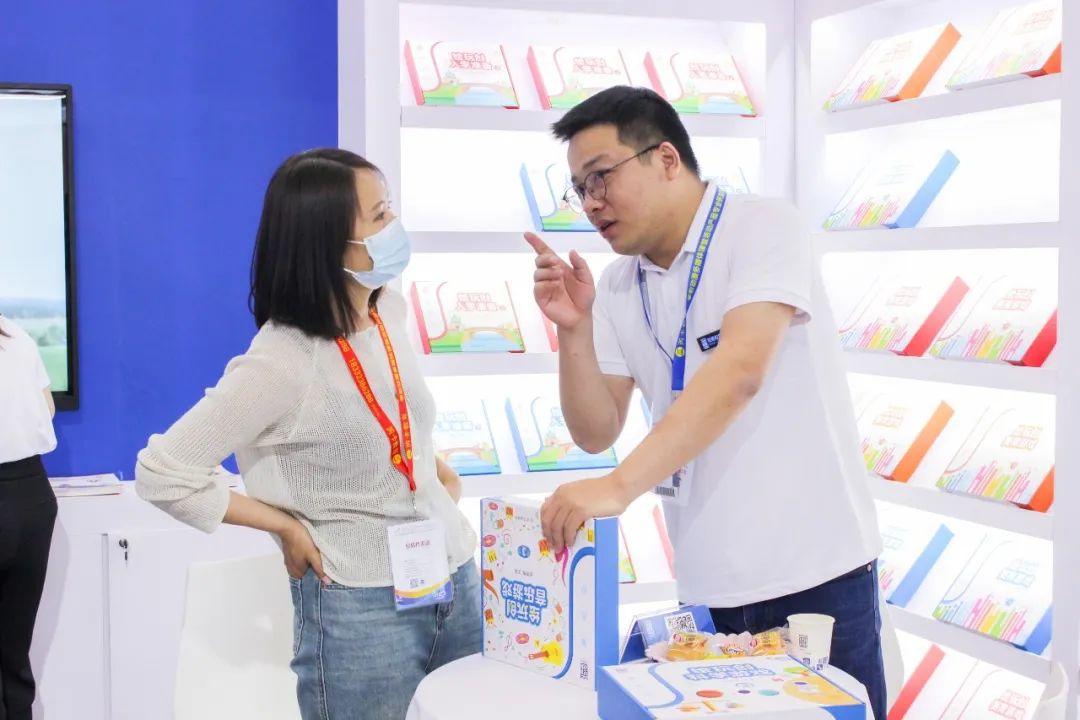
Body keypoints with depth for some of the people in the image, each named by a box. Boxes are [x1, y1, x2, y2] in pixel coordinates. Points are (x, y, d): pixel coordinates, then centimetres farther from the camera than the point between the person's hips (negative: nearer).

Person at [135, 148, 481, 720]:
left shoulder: (390, 311, 0)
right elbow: (161, 473, -18)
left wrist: (436, 467, 8)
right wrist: (287, 527, -14)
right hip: (361, 607, -7)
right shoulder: (283, 363, -21)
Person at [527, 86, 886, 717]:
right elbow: (596, 433, 5)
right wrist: (574, 329, -10)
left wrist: (619, 485, -34)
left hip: (815, 575, -5)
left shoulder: (763, 227, -11)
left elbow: (741, 370, -26)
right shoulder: (616, 287, 6)